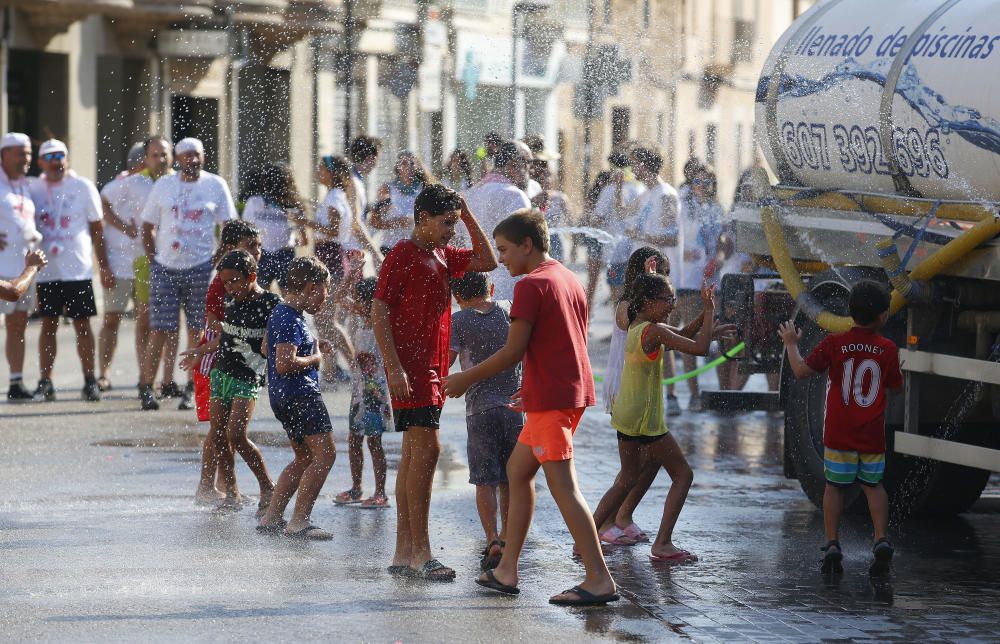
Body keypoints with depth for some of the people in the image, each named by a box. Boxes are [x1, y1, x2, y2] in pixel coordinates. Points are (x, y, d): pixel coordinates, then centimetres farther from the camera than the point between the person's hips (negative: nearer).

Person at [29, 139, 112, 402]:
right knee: (48, 324, 5)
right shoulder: (33, 188, 5)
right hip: (46, 270, 2)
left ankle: (90, 381, 6)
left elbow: (96, 229, 5)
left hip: (78, 269, -2)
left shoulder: (83, 187, 1)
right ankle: (45, 382, 6)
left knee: (82, 324, 1)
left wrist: (104, 266, 2)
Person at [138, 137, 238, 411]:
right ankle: (146, 387, 5)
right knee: (159, 329, -2)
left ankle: (192, 390, 10)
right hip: (165, 267, 0)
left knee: (197, 329, 3)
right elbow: (148, 226, 12)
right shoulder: (164, 185, 6)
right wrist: (154, 259, 2)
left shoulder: (215, 185, 3)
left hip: (201, 267, 0)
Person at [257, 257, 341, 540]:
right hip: (300, 394, -11)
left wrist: (313, 347, 21)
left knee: (304, 458, 18)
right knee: (324, 454, -11)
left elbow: (269, 349, 30)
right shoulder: (291, 320, -17)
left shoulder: (281, 313, 15)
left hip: (284, 397, 11)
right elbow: (284, 364, -27)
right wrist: (314, 359, -10)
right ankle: (299, 521, -13)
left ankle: (271, 517, 19)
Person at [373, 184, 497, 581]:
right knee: (426, 449, -14)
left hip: (433, 366, 9)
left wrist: (468, 217, 11)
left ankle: (403, 552, 11)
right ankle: (420, 553, -15)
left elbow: (487, 262, 22)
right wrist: (394, 367, -19)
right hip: (410, 366, -9)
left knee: (415, 454, 9)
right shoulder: (402, 255, -9)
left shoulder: (442, 256, 15)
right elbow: (379, 312, -13)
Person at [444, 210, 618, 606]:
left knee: (562, 485, -10)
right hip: (573, 392, 10)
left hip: (550, 399, -10)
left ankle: (600, 580, -13)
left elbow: (513, 352, -15)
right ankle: (507, 570, 18)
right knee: (517, 470, 16)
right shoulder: (570, 280, 15)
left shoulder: (532, 285, -13)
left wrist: (466, 379, -3)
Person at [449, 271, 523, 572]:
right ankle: (507, 537, 22)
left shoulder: (458, 321, -3)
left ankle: (493, 541, -15)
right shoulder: (510, 313, 7)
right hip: (515, 404, 3)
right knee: (510, 480, 14)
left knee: (485, 480, -2)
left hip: (481, 408, -3)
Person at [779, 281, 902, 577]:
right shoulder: (887, 349, -4)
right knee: (873, 485, 15)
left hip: (839, 434, -1)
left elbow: (802, 371, -11)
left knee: (834, 486, 10)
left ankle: (832, 545, 2)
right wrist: (897, 366, 26)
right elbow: (896, 387, 7)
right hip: (873, 435, 1)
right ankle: (881, 540, -1)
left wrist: (791, 344, 4)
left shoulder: (834, 343, -9)